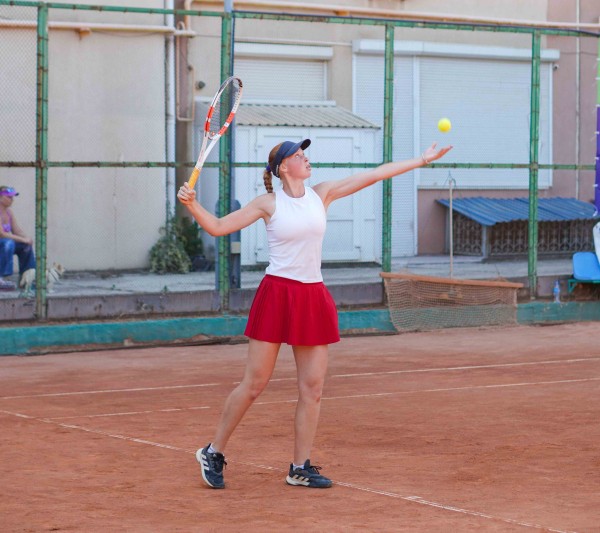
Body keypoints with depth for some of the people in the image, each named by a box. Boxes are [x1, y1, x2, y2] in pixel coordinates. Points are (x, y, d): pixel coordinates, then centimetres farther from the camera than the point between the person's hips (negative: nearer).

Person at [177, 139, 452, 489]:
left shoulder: (322, 194, 8)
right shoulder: (268, 204, -1)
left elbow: (375, 175, 8)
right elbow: (218, 227, 0)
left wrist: (421, 161, 8)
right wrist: (191, 204, -16)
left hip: (313, 299, 4)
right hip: (277, 294, -4)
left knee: (313, 387, 2)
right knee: (254, 384, -3)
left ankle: (300, 468, 11)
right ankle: (214, 453, 12)